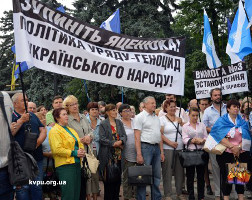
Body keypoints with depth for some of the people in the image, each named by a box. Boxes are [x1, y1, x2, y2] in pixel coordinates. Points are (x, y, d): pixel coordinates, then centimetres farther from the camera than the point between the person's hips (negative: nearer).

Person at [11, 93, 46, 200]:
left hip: (37, 158, 5)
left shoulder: (33, 116, 17)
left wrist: (38, 142, -7)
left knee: (37, 187, 11)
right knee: (23, 188, -1)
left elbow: (43, 131, 11)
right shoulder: (11, 117, -2)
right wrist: (21, 121, -19)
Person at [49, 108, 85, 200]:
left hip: (77, 164, 8)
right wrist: (74, 153, -15)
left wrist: (82, 151, 3)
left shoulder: (71, 130, 20)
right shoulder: (54, 131, -6)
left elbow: (79, 143, 25)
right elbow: (57, 149, -17)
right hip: (65, 165, -8)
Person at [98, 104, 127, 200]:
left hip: (119, 154, 5)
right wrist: (114, 143, -15)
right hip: (108, 154, -5)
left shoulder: (119, 123, 15)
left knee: (118, 177, 8)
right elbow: (102, 139, -11)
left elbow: (124, 135, 8)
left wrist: (121, 141, -12)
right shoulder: (103, 124, -2)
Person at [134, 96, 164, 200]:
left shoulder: (156, 118, 17)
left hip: (156, 148, 7)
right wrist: (139, 154, -17)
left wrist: (161, 151, 13)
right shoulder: (140, 117, -5)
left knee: (157, 175, 12)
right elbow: (137, 137, -11)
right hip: (145, 147, -7)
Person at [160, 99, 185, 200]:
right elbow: (160, 134, -9)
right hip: (167, 149, -5)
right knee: (167, 172, -1)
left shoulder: (179, 118, 14)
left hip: (180, 148, 5)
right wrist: (170, 142, -17)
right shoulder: (162, 119, -1)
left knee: (179, 171, 8)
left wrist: (181, 123, 1)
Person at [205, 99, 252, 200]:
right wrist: (232, 147, -17)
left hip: (241, 153, 3)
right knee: (226, 176, -1)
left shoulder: (243, 122, 13)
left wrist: (238, 147, -12)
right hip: (226, 153, -3)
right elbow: (221, 137, -8)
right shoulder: (222, 121, 3)